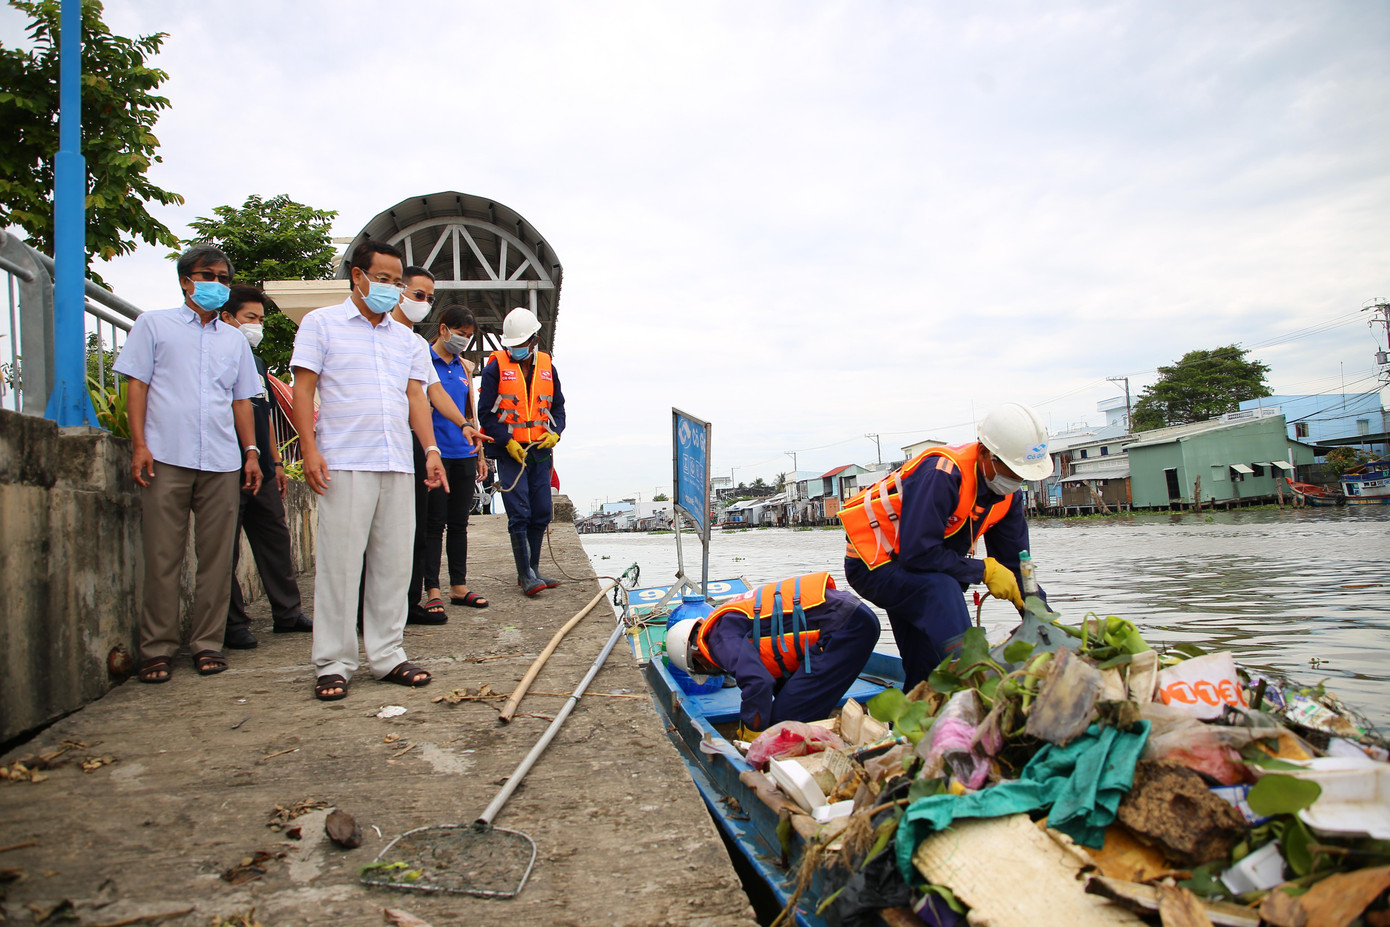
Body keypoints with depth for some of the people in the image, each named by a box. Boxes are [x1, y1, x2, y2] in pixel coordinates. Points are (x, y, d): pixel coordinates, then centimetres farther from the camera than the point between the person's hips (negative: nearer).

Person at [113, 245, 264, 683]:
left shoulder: (235, 339, 20)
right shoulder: (154, 324, 12)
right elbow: (137, 385, 6)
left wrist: (251, 451, 10)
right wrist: (139, 444, -5)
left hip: (222, 463, 3)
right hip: (166, 458, -3)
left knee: (216, 556, 1)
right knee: (162, 558, -2)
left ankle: (208, 644, 10)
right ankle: (157, 649, 6)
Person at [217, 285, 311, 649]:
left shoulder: (256, 362, 20)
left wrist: (275, 462, 21)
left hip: (262, 472, 8)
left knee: (276, 542, 11)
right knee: (227, 550, -1)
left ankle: (287, 613, 19)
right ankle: (234, 625, 7)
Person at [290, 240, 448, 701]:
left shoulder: (405, 338, 20)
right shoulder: (321, 323, 6)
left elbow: (416, 396, 17)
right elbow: (303, 389, -1)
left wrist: (431, 449, 5)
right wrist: (309, 449, -11)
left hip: (398, 466, 5)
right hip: (344, 465, -5)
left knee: (394, 563, 5)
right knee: (339, 563, -4)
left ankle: (387, 655, 14)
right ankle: (333, 664, 5)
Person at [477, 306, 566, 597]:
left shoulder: (546, 366, 10)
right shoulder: (496, 366, -2)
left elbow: (558, 406, 18)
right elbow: (485, 413, -4)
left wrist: (555, 433, 0)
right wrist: (507, 441, -13)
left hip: (540, 451, 5)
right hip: (509, 452, -4)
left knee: (541, 513, 7)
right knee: (520, 514, -8)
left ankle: (532, 571, 19)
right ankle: (525, 575, -1)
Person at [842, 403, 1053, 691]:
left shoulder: (1007, 493, -4)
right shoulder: (943, 474, -31)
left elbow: (1015, 564, 1)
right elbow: (918, 554, -35)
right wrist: (983, 570, -25)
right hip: (872, 562, -9)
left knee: (924, 669, 8)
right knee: (941, 588, -35)